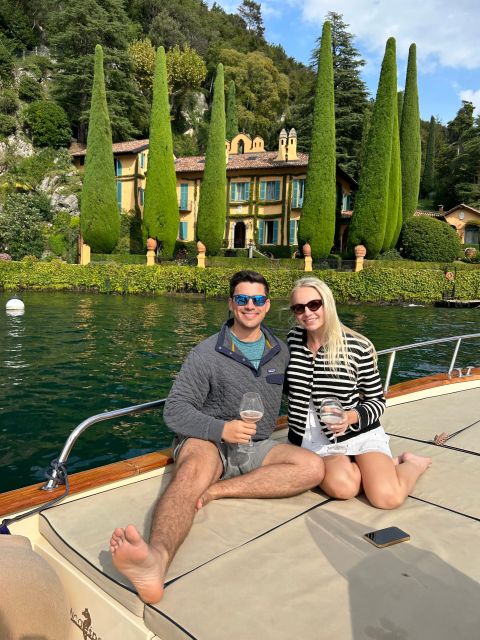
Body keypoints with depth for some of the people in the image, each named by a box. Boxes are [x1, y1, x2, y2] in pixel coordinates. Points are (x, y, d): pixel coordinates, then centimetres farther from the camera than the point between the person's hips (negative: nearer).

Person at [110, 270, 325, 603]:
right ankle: (157, 558, -65)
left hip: (256, 447, 5)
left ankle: (214, 491, -26)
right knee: (192, 472, -38)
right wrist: (220, 428, -26)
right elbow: (175, 411, -10)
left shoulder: (281, 352, 10)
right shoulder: (207, 354, -4)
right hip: (208, 441, -4)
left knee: (313, 467, -22)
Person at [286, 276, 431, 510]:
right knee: (343, 486, -28)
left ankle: (413, 463, 13)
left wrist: (352, 417, -22)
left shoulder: (357, 348, -12)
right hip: (316, 441, 2)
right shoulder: (294, 339, -2)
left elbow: (377, 400, -4)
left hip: (360, 434, -2)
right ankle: (382, 465, 7)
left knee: (387, 497, -23)